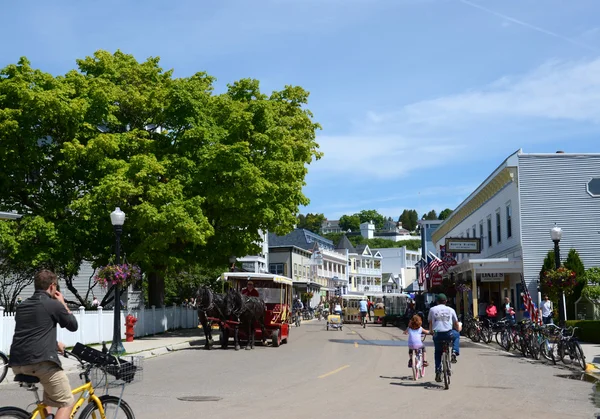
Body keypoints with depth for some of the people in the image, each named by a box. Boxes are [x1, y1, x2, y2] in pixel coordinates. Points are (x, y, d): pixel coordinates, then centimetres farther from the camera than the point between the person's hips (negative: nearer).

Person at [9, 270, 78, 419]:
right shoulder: (53, 305, -3)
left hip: (17, 364, 8)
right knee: (67, 403, 2)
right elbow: (73, 326, 10)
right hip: (40, 362, -8)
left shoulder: (22, 306, 20)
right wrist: (62, 304, 19)